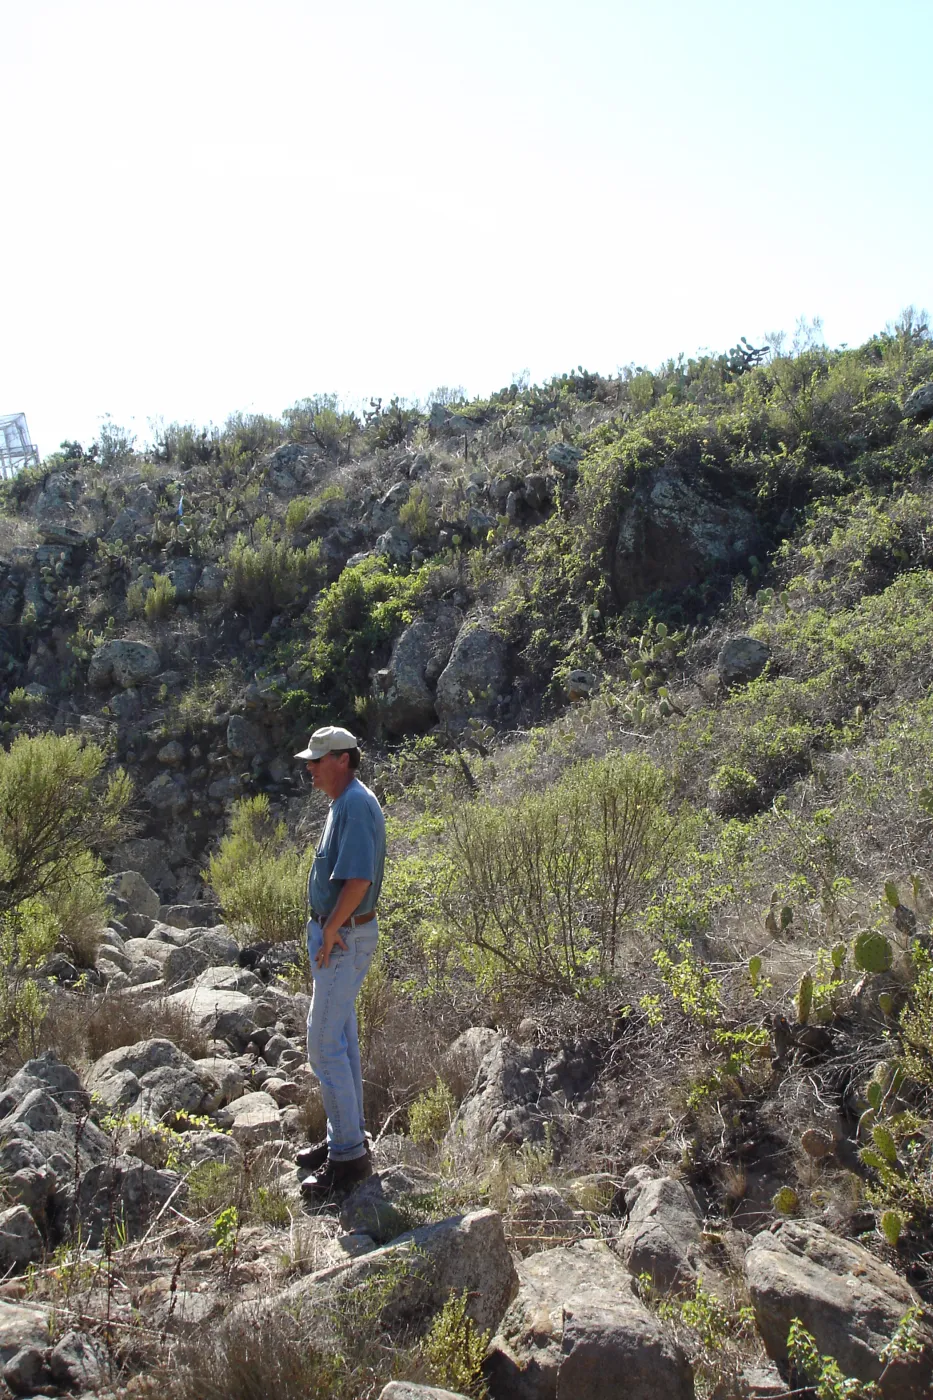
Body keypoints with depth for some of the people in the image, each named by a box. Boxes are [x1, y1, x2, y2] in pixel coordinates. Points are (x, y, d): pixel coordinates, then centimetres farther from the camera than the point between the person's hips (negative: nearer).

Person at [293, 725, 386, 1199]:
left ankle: (349, 1155, 4)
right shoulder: (343, 803, 13)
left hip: (343, 937, -10)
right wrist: (327, 929, 13)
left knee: (325, 1043, -5)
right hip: (336, 932, 10)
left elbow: (358, 880, -29)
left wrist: (331, 930, -19)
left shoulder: (356, 805, -20)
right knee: (341, 1037, 17)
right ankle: (347, 1137, 29)